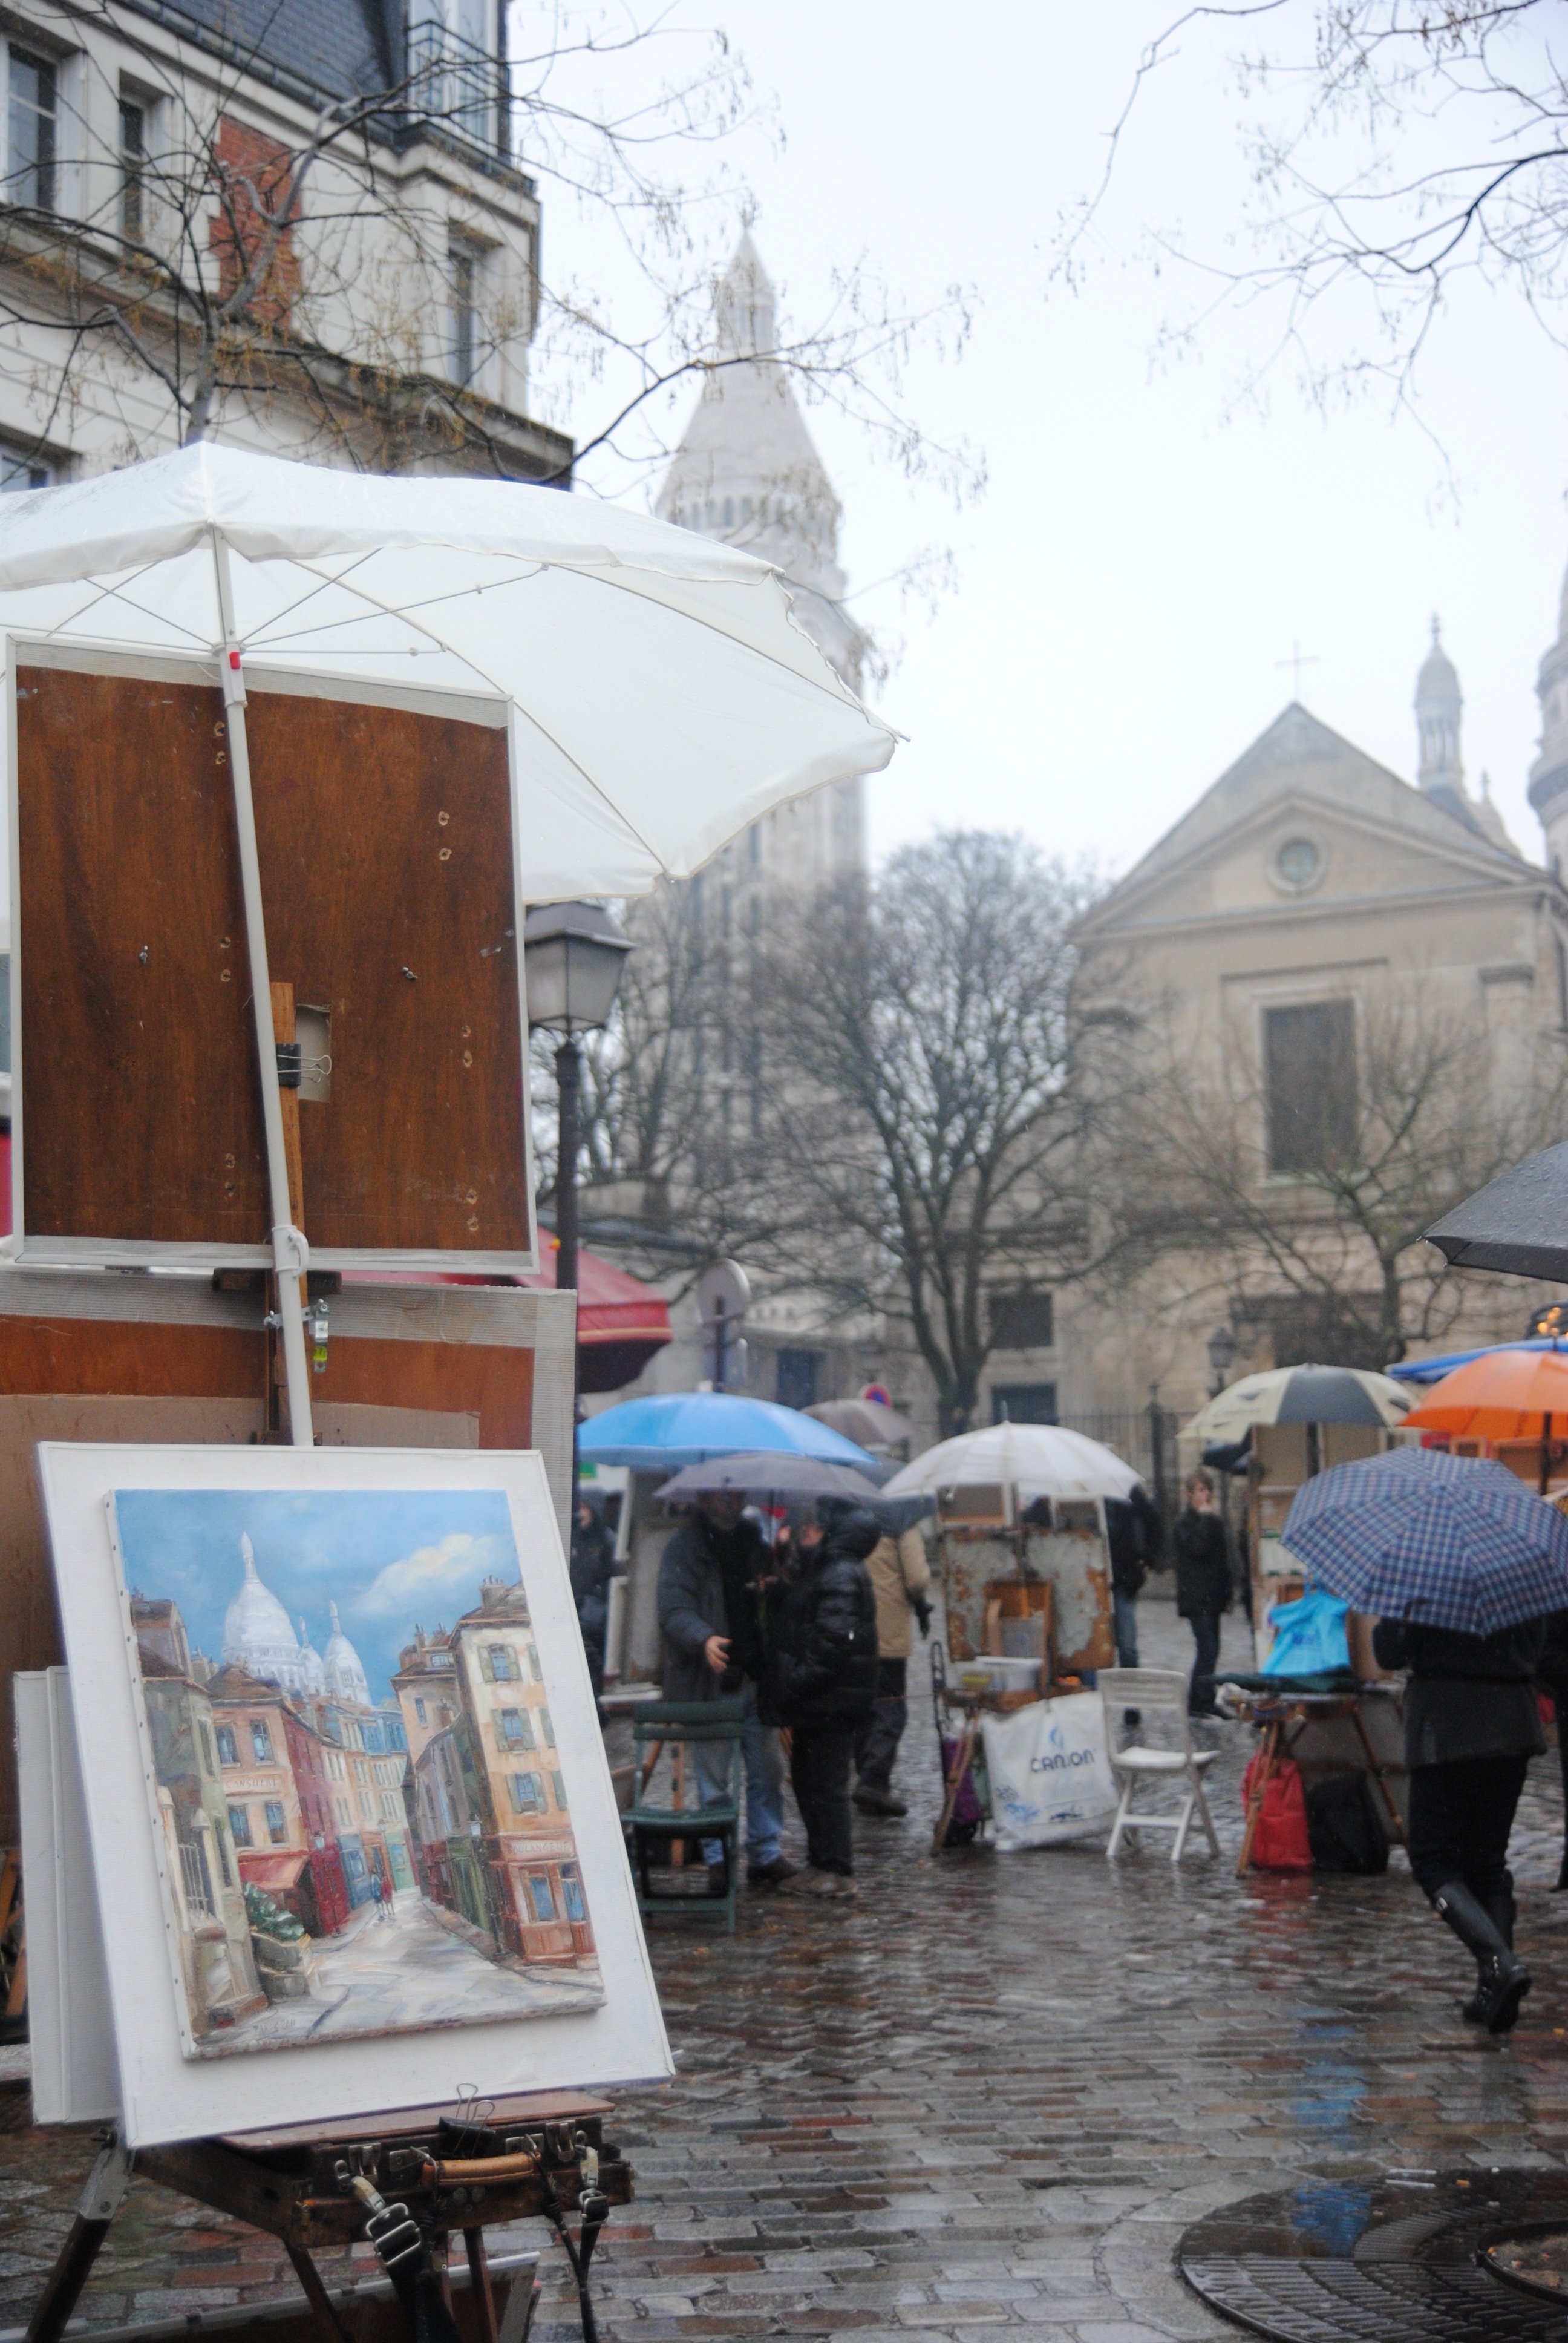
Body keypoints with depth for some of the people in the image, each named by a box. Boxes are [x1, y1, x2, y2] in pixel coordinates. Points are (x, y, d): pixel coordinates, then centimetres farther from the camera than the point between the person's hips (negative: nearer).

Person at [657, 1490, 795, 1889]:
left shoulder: (751, 1539, 12)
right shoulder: (684, 1548, -6)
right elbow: (673, 1611, -18)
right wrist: (704, 1639, -36)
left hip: (753, 1680, 5)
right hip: (708, 1685, -5)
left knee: (768, 1769, 8)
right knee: (713, 1777, 0)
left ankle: (765, 1854, 18)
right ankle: (718, 1860, 10)